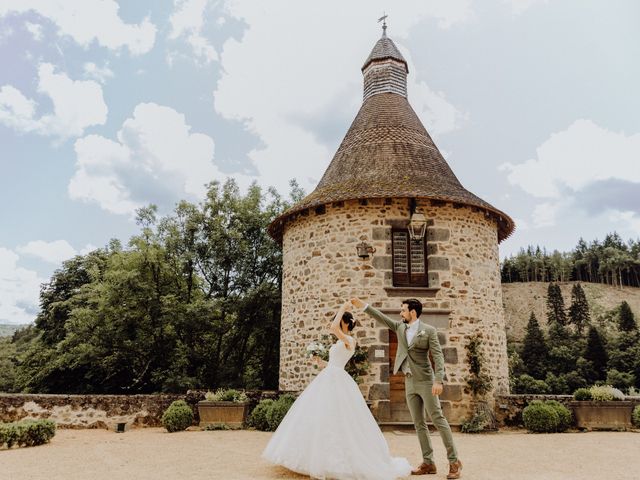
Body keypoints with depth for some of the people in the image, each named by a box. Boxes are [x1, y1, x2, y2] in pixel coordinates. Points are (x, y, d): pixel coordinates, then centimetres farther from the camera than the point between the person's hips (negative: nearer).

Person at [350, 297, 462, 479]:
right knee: (419, 424, 7)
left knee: (438, 419, -6)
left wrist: (438, 380, -23)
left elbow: (438, 356, -13)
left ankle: (454, 461, 2)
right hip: (409, 383, 6)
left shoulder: (428, 330, -7)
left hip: (425, 382, -6)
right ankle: (428, 463, 13)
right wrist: (362, 305, 6)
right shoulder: (400, 327, 9)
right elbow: (381, 317, 11)